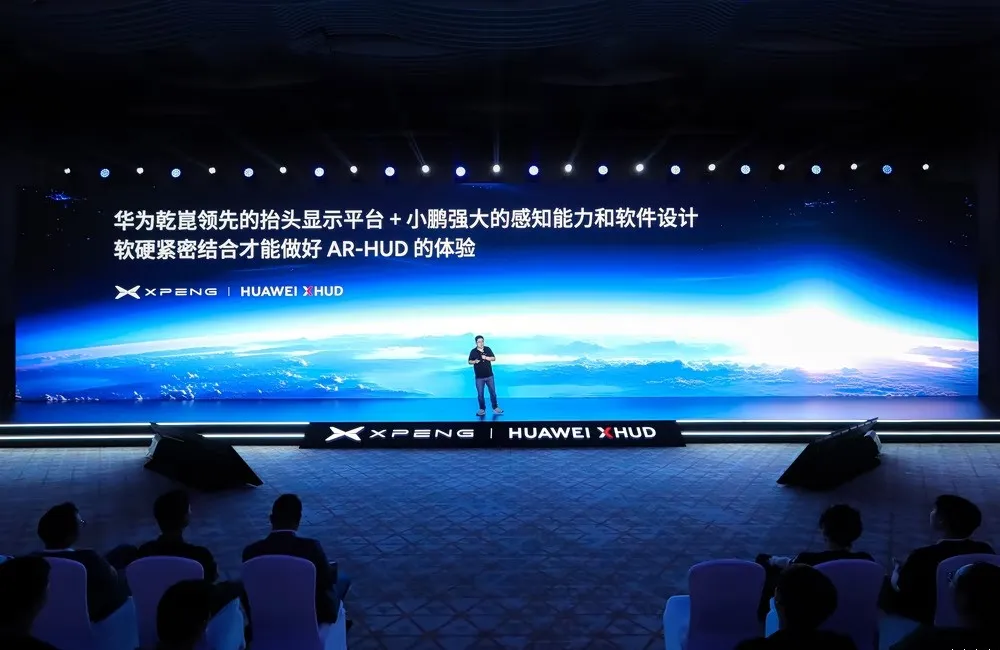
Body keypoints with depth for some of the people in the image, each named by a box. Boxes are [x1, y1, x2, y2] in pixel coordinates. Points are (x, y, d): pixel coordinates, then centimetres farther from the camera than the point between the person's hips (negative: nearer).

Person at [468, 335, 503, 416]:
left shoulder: (488, 349, 1)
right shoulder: (473, 351, -5)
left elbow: (494, 358, 2)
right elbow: (469, 362, 2)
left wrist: (486, 358, -15)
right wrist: (474, 361, -19)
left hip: (489, 376, 2)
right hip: (479, 377, -2)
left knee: (493, 392, 9)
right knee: (480, 394, 4)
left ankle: (495, 407, 23)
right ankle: (482, 409, 17)